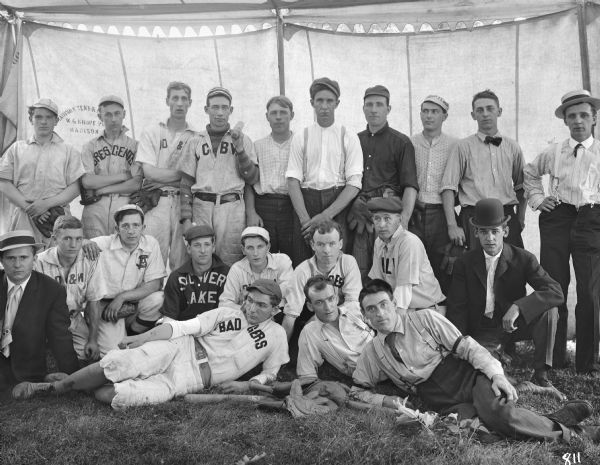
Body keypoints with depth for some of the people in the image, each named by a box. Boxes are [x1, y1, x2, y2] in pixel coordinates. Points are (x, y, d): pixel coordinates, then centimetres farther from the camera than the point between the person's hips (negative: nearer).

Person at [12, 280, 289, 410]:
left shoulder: (276, 336, 5)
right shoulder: (226, 313, 6)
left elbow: (270, 373, 15)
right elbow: (183, 326, -1)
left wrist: (248, 384, -6)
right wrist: (142, 338, -10)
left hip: (192, 379, -1)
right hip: (179, 349, 2)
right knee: (113, 365, -26)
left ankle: (61, 387, 2)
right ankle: (49, 385, -1)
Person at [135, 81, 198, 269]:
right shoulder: (151, 133, 10)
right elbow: (149, 171, -1)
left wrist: (163, 179, -5)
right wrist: (182, 173, -5)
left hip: (184, 202, 0)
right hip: (156, 203, 0)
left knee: (181, 262, 1)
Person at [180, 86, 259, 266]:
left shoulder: (242, 139, 10)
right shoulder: (196, 142, 13)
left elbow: (252, 179, 3)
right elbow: (187, 183, 11)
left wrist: (240, 149, -8)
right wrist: (186, 218, 2)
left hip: (232, 207, -1)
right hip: (201, 207, 1)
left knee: (230, 263, -6)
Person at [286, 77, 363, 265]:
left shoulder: (349, 138, 7)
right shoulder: (301, 138, 11)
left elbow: (354, 184, -2)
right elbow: (293, 180, 3)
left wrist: (326, 215, -13)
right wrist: (305, 218, -11)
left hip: (339, 204, -1)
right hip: (305, 202, 1)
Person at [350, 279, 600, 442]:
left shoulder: (424, 319, -2)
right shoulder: (371, 355, 8)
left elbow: (467, 347, -6)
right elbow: (357, 392, 15)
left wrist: (496, 374, -21)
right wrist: (388, 401, -2)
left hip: (468, 376, -2)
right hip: (447, 405, 2)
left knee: (495, 411, -37)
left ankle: (553, 423, -14)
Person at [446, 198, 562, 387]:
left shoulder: (523, 259, -8)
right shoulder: (464, 264, -4)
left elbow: (556, 292, -21)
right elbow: (456, 309, -3)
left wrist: (518, 307, -35)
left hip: (513, 324, 1)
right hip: (482, 332, -1)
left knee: (549, 310, -27)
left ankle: (540, 373, -12)